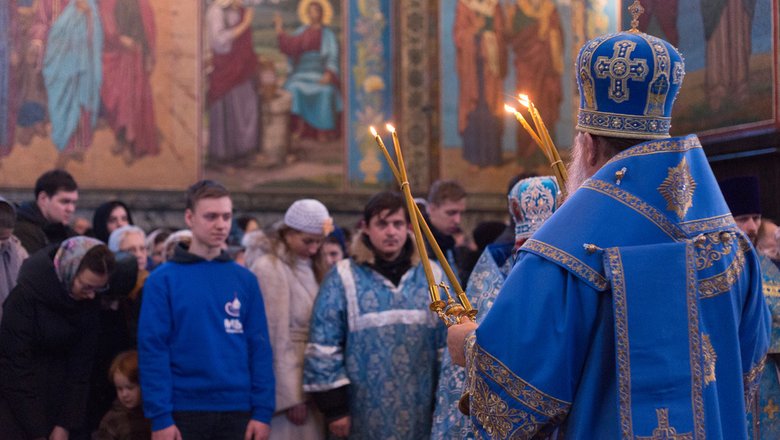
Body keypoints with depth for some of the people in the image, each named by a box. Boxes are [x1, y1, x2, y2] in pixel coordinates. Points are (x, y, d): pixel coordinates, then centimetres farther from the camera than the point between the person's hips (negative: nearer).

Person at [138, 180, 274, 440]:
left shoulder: (245, 280, 7)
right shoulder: (163, 280, -2)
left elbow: (259, 348, 5)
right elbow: (152, 350, -6)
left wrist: (263, 411, -2)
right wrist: (160, 416, -13)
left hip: (237, 411, 3)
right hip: (185, 411, -3)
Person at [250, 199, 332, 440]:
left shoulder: (309, 269, 13)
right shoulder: (269, 269, -11)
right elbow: (277, 338, -14)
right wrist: (291, 397, -15)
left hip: (310, 384, 7)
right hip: (288, 385, -7)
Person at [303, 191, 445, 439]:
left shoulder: (432, 277, 8)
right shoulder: (343, 278, -2)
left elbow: (449, 343, 11)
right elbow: (323, 348, -3)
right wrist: (333, 407, -6)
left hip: (420, 418, 3)